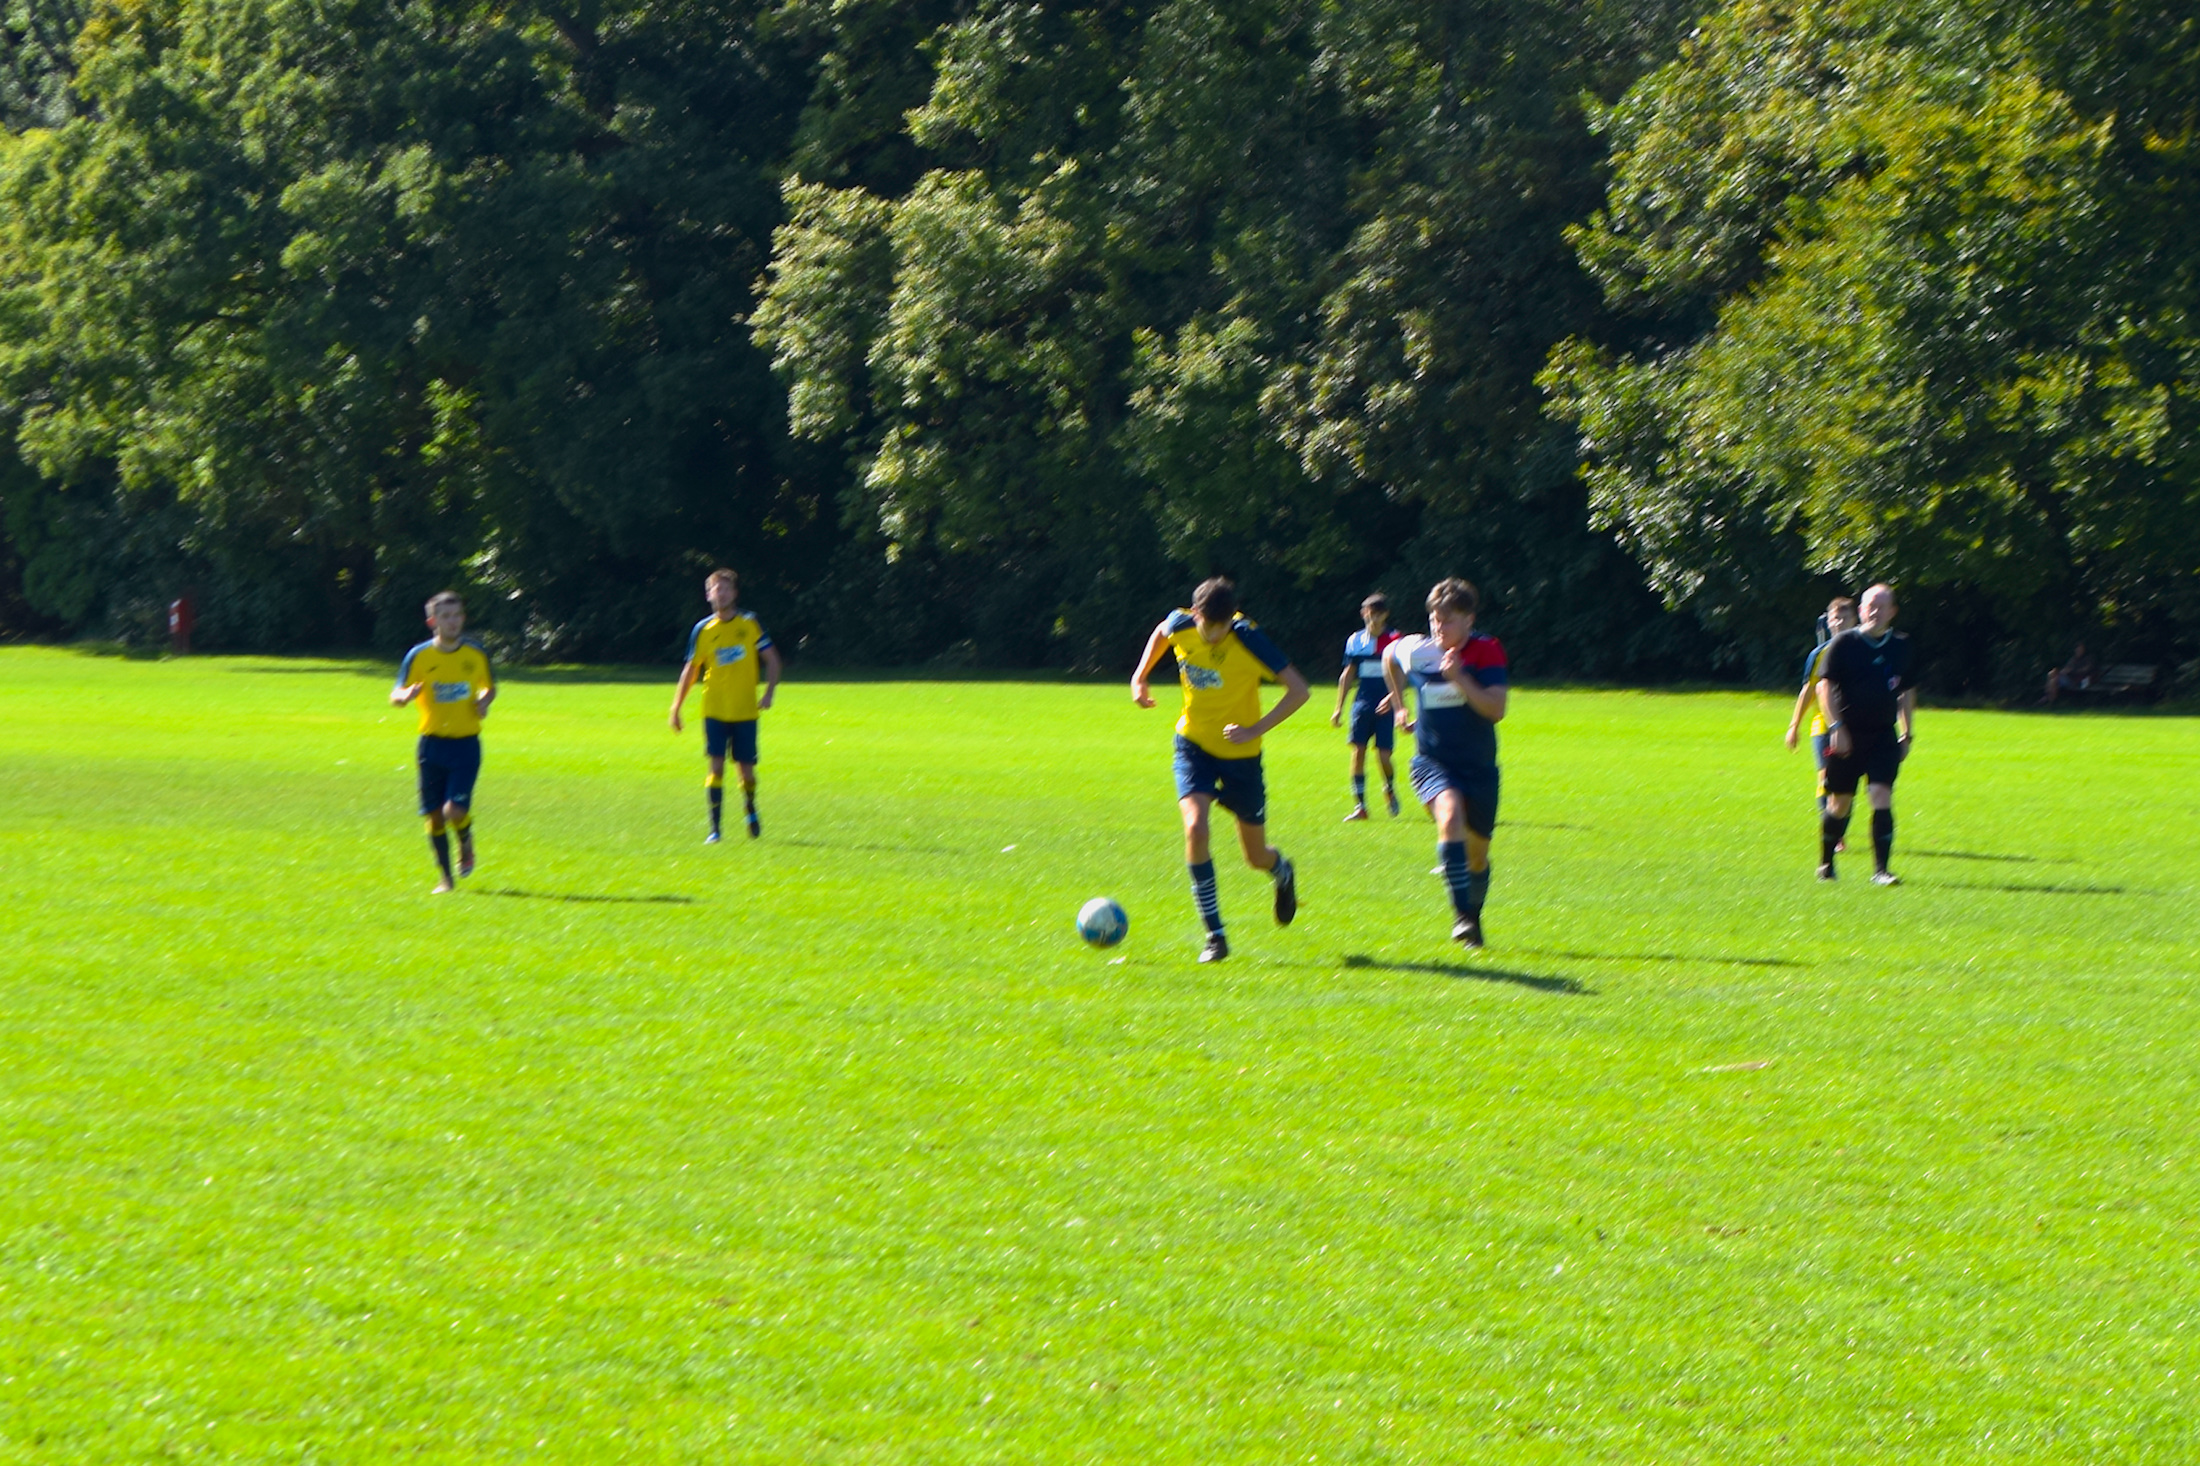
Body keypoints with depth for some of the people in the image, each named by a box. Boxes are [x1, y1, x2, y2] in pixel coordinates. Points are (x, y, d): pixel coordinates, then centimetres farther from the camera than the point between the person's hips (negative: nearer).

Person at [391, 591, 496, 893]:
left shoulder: (476, 653, 2)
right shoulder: (419, 656, -2)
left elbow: (490, 686, 19)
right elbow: (395, 696, 2)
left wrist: (485, 701, -4)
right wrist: (405, 695, -22)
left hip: (466, 744, -1)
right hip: (432, 742, 1)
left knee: (455, 811, -15)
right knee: (434, 815, 2)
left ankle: (466, 843, 20)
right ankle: (446, 877, 17)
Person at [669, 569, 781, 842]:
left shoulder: (750, 624, 1)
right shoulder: (703, 629, 3)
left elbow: (772, 659, 7)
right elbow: (690, 670, 10)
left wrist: (769, 693, -7)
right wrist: (676, 709, 8)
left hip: (745, 710, 0)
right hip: (715, 711, 0)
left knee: (746, 769, 3)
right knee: (716, 766, -11)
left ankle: (750, 809, 35)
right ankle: (715, 828, -7)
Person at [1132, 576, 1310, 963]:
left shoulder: (1249, 641, -23)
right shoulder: (1180, 626, -13)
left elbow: (1299, 691, -20)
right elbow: (1161, 633, 15)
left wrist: (1256, 730, -27)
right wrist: (1139, 677, 7)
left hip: (1240, 753, -2)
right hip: (1193, 745, 2)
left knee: (1256, 856, 9)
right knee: (1195, 827, -24)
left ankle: (1282, 873, 49)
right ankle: (1214, 935, -15)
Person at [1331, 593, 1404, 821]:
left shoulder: (1396, 641, -1)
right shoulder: (1356, 640, 9)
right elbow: (1348, 675, 14)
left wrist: (1393, 697, -21)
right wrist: (1339, 708, 12)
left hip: (1385, 707, -3)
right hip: (1362, 704, 3)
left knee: (1383, 755, -7)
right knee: (1358, 751, -6)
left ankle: (1390, 788, 25)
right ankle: (1360, 806, -1)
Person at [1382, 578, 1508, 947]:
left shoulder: (1487, 651, -10)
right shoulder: (1415, 651, -5)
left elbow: (1496, 709, -21)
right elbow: (1389, 657, 21)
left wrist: (1458, 678, -30)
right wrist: (1399, 705, 19)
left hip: (1479, 765, 1)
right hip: (1432, 761, -1)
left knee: (1477, 852, 11)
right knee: (1450, 813, -32)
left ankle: (1474, 917, 38)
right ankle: (1461, 915, -34)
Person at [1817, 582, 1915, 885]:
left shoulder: (1901, 646, 9)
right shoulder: (1844, 643, -3)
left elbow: (1907, 691, 19)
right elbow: (1825, 685, -5)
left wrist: (1907, 733, 16)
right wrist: (1835, 726, -13)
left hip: (1884, 736, 2)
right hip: (1847, 735, -2)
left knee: (1882, 796, -14)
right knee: (1840, 803, 6)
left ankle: (1881, 869, -15)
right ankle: (1825, 864, 26)